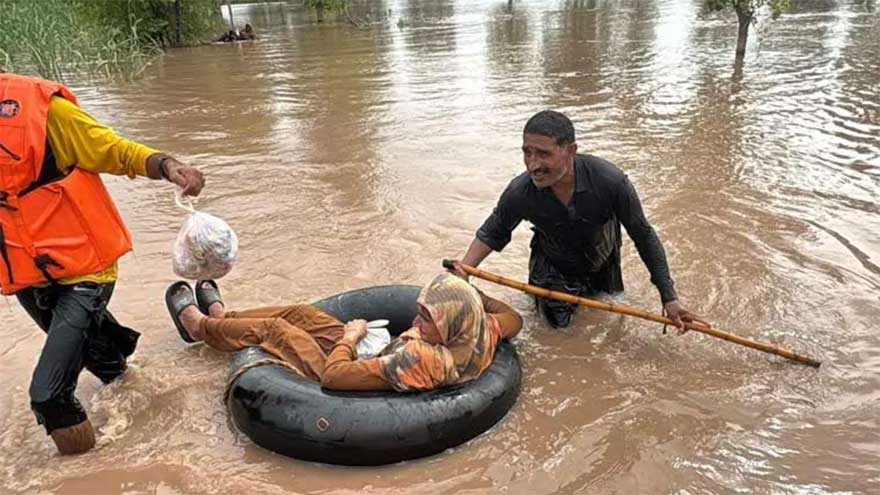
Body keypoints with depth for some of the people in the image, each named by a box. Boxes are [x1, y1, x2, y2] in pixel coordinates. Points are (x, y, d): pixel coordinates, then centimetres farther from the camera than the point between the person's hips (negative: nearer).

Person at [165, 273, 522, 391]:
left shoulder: (419, 361, -45)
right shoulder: (480, 335, -24)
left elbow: (334, 375, -40)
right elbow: (514, 318, 0)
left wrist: (350, 335, -22)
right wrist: (472, 294, -7)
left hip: (343, 378, -7)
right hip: (374, 356, 7)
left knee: (271, 328, 7)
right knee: (300, 313, 18)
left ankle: (198, 325, 39)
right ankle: (219, 315, 45)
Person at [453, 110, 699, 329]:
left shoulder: (611, 182, -37)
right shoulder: (519, 193, -34)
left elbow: (644, 237, -23)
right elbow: (493, 232, -13)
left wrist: (669, 299, -20)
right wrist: (463, 270, -29)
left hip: (601, 264, 1)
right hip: (552, 265, -1)